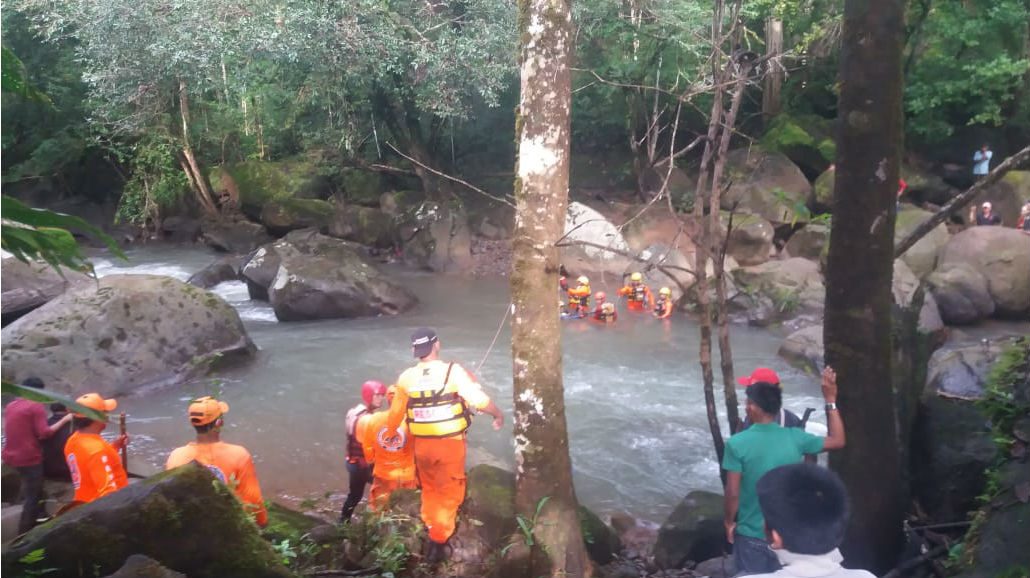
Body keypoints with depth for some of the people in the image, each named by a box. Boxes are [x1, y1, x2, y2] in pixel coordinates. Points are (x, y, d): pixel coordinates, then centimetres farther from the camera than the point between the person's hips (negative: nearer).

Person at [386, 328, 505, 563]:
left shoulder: (406, 377, -3)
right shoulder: (453, 371, -14)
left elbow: (395, 414, 7)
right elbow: (479, 400, -17)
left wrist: (388, 435, 27)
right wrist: (498, 414, 3)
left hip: (422, 445, 4)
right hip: (451, 444, -3)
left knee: (429, 490, 23)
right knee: (449, 493, 9)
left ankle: (432, 529, 37)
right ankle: (438, 541, 4)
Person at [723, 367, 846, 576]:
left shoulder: (737, 444, -18)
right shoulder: (795, 438, -10)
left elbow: (732, 493, -16)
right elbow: (838, 441, 7)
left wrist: (729, 522, 2)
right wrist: (830, 399, 9)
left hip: (752, 535, -3)